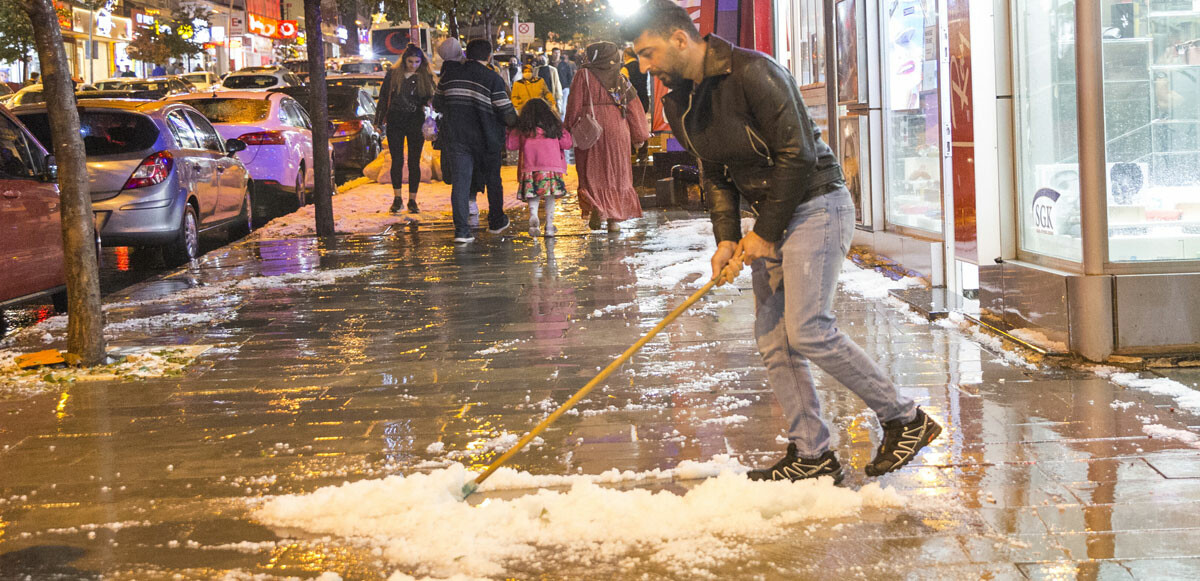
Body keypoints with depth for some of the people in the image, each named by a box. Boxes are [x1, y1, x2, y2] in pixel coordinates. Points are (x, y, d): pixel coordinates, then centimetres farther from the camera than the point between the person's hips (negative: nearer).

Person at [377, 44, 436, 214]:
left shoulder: (425, 77, 3)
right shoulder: (392, 74, 3)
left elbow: (430, 98, 6)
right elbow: (383, 98, 8)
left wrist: (429, 104, -18)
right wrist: (379, 121, 5)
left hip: (416, 123, 0)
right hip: (395, 122, 0)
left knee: (414, 162, 2)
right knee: (396, 161, 1)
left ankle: (412, 200, 9)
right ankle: (397, 198, 10)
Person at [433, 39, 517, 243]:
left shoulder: (449, 76, 4)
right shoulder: (492, 79, -9)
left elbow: (437, 105, 17)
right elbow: (507, 113, -12)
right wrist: (514, 123, 10)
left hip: (455, 138, 2)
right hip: (486, 138, -2)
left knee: (460, 182, 0)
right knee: (493, 180, 17)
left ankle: (461, 230, -9)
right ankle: (496, 222, 30)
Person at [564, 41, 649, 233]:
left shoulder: (584, 75, -3)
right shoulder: (620, 79, 7)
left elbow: (574, 105, -5)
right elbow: (633, 107, 8)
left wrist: (570, 128, 5)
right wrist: (639, 136, 14)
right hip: (617, 130, 3)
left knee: (592, 173, 5)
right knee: (617, 173, 8)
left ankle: (596, 208, -16)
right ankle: (615, 218, 5)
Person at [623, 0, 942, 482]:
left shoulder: (751, 73, -19)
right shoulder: (678, 104, 7)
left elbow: (797, 154, -21)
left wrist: (766, 233, -17)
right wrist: (727, 238, 0)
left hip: (816, 205, -9)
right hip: (772, 220, 9)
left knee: (807, 331, -15)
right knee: (773, 340, 4)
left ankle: (906, 419, -3)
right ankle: (811, 455, 12)